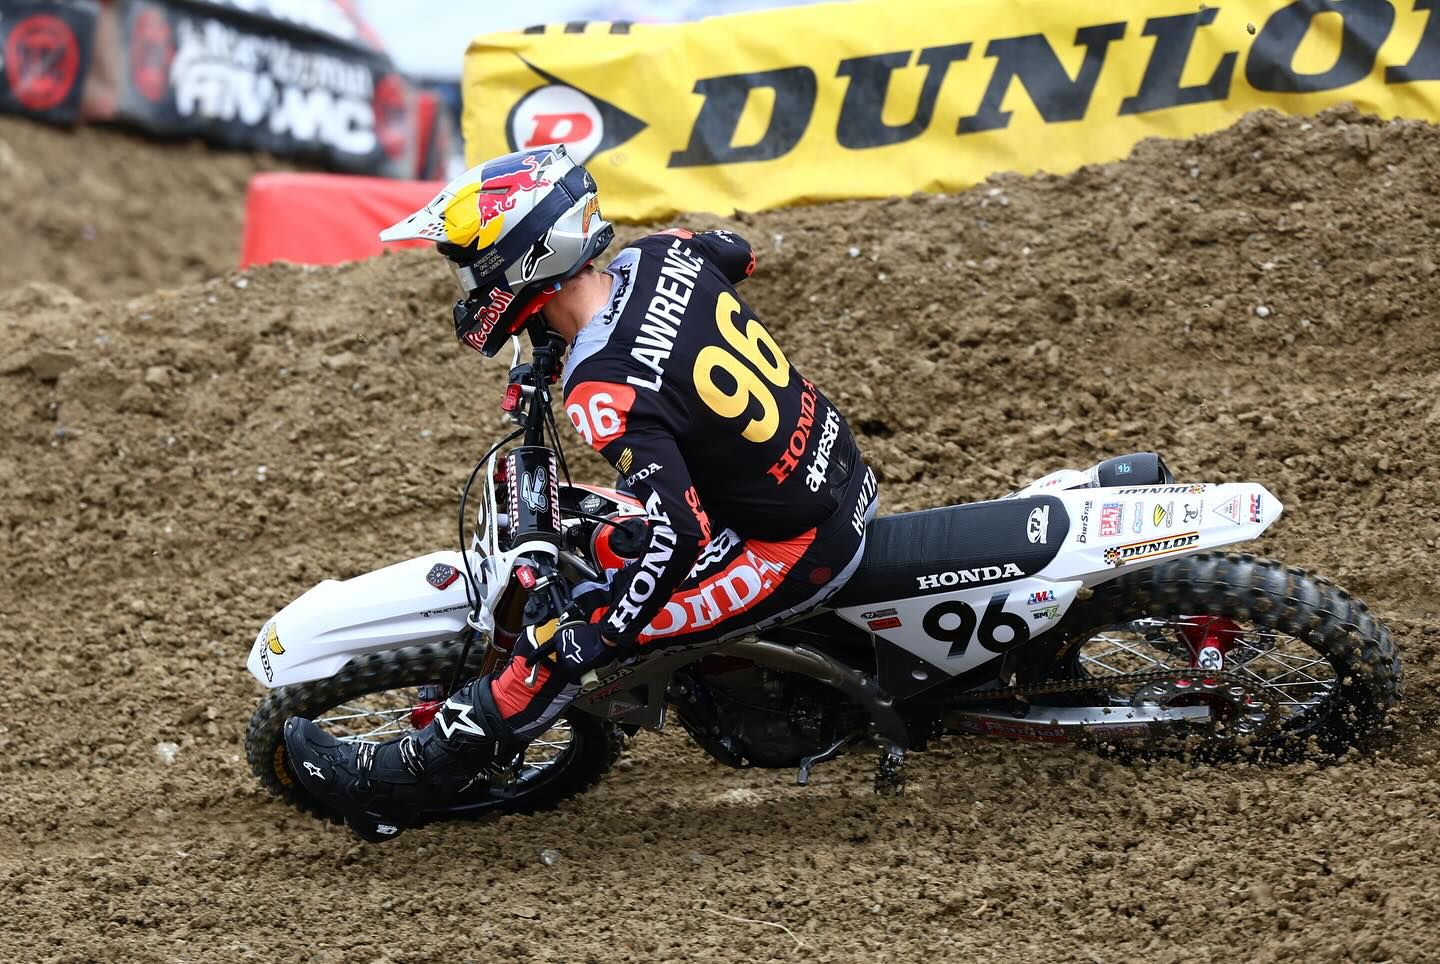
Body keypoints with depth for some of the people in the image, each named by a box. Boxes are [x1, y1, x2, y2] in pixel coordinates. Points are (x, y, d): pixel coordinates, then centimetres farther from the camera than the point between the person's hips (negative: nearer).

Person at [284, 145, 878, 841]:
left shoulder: (604, 393, -27)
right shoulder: (659, 255, -5)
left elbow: (678, 534, -33)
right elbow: (737, 254, 20)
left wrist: (597, 639, -21)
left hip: (795, 551, -9)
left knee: (567, 644, -4)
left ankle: (397, 781, 5)